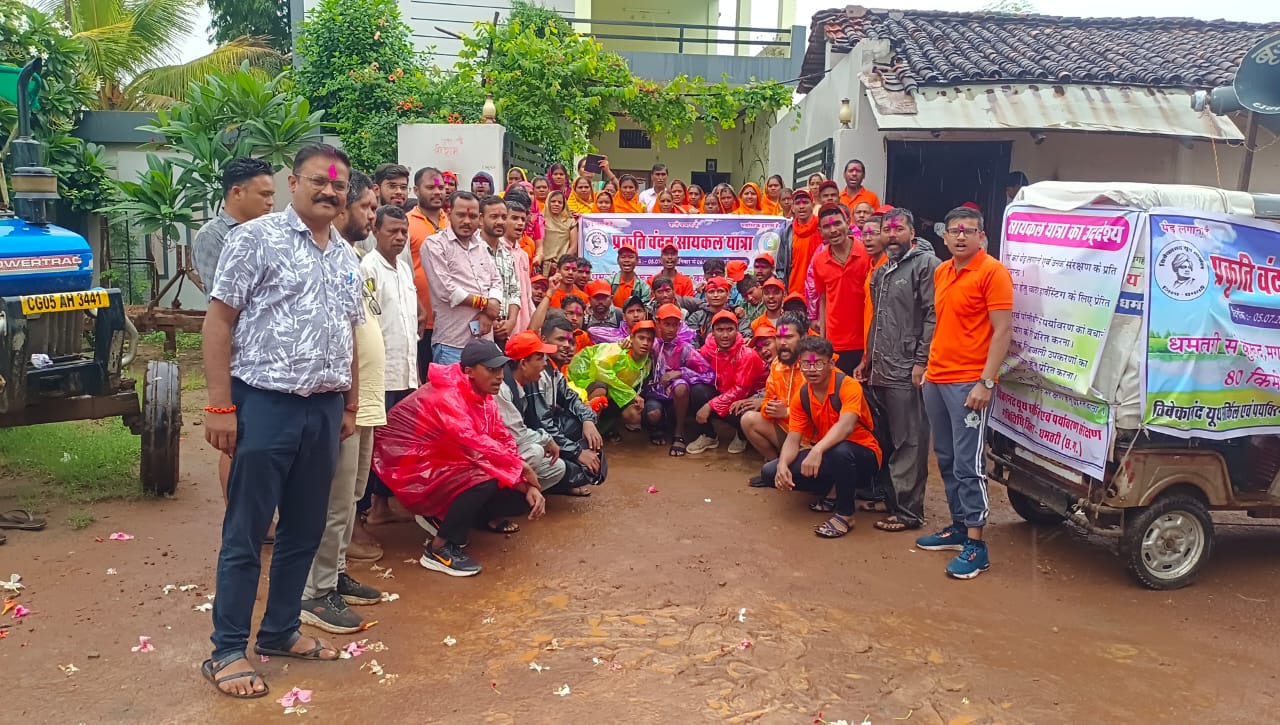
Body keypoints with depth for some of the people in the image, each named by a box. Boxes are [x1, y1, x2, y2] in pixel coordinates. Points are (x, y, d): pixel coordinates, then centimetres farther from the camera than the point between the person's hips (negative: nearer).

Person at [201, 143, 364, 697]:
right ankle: (226, 651, 17)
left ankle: (280, 630, 31)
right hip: (265, 404, -6)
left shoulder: (346, 257, 13)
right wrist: (221, 405, -13)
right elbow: (219, 322, -9)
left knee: (304, 530, 15)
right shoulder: (255, 238, -6)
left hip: (324, 409, 6)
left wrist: (349, 405, 17)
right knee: (245, 533, 4)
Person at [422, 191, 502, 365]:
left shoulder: (482, 245, 19)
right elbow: (445, 289, -12)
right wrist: (484, 304, -5)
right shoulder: (435, 244, -2)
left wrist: (490, 313, -6)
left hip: (485, 339, 6)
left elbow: (497, 282, 14)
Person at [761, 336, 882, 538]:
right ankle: (830, 490, 10)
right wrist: (782, 465, -28)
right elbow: (793, 439, -7)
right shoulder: (801, 396, -2)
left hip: (862, 457, -6)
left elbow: (846, 426, -37)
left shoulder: (848, 386, -20)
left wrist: (817, 450, -52)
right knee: (771, 472, -10)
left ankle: (845, 514, -17)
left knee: (839, 450, -42)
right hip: (826, 456, 6)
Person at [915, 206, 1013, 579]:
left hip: (968, 384, -8)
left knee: (968, 464, -6)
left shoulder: (992, 272, -9)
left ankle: (975, 544, 1)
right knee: (946, 459, 14)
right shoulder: (941, 272, 13)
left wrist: (985, 382, -19)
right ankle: (959, 525, 26)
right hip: (936, 379, 8)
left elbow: (1002, 330, -14)